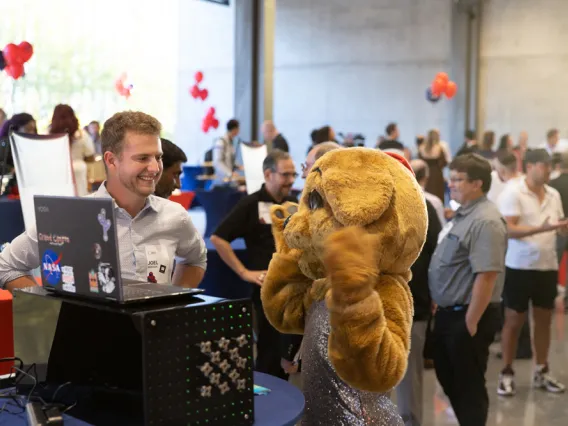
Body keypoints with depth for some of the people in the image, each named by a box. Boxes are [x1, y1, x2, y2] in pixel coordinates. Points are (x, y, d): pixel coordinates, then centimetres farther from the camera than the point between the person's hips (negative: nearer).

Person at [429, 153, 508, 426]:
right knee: (448, 378, 20)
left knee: (468, 385, 4)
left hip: (467, 316, -10)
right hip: (447, 313, 10)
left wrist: (471, 321, -24)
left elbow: (486, 276, -26)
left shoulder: (485, 221, -21)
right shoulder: (462, 215, 11)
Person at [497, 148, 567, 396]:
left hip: (548, 266, 6)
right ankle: (506, 373, 14)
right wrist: (541, 228, -29)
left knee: (544, 319, 13)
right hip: (520, 267, -6)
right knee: (513, 320, 3)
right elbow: (509, 230, -19)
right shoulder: (512, 193, -11)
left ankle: (541, 371, 25)